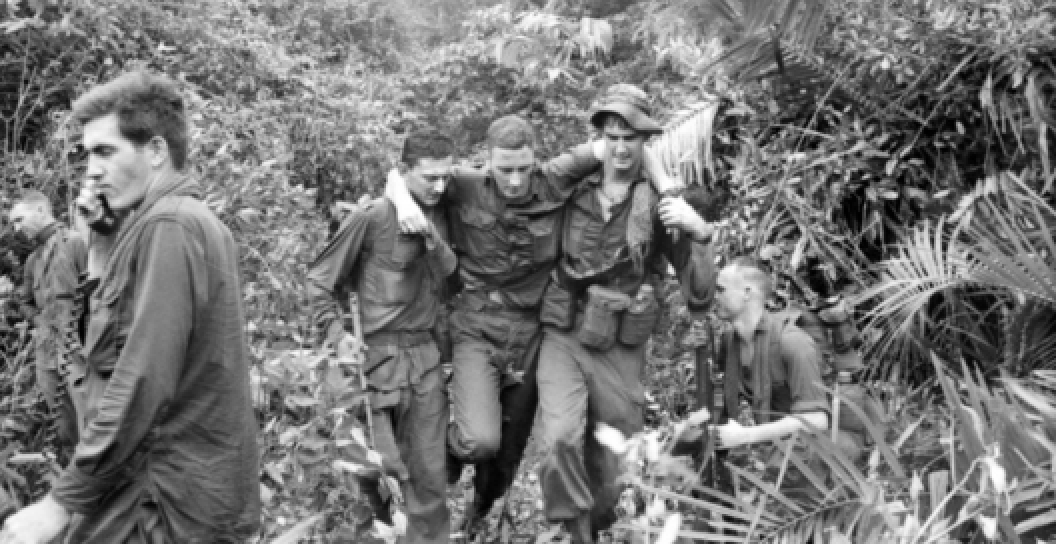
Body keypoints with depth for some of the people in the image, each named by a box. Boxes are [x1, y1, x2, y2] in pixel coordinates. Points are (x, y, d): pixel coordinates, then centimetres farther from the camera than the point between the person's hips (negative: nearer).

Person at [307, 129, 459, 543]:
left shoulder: (438, 218, 7)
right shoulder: (371, 218, -10)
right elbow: (320, 279, -3)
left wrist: (434, 240, -9)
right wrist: (337, 334, -13)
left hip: (425, 356, 5)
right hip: (376, 355, -5)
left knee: (430, 471, 7)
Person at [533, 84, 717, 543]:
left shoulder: (662, 204, -5)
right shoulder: (572, 190, 1)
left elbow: (699, 297, -8)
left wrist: (700, 234, -24)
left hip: (620, 354, 0)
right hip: (563, 341, 0)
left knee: (609, 474, 10)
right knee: (560, 440, -26)